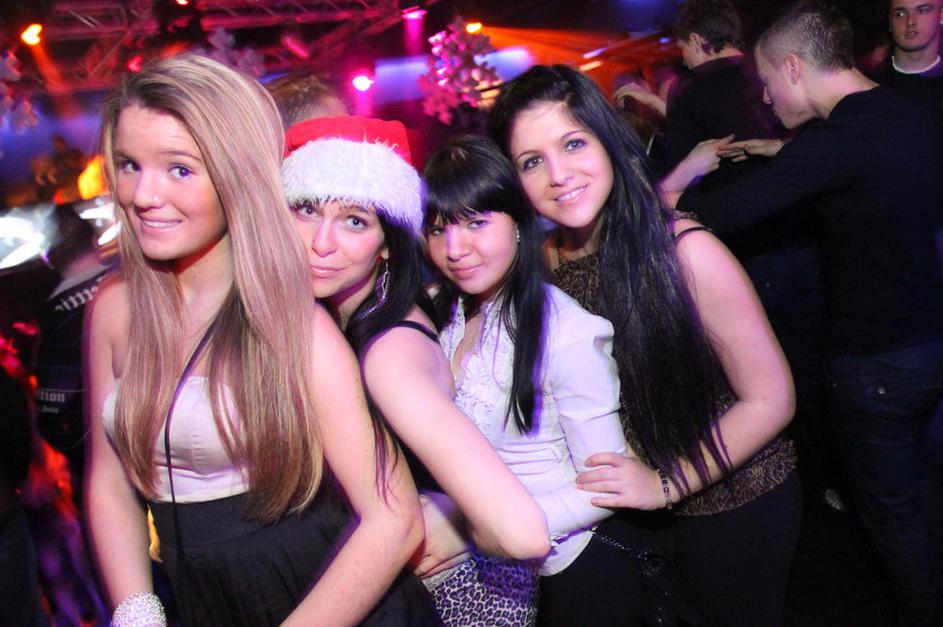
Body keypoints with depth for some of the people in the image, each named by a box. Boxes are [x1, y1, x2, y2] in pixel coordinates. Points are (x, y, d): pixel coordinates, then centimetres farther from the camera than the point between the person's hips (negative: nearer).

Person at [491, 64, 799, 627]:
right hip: (626, 513, 4)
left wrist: (668, 483, -19)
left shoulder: (687, 253, -24)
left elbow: (770, 400, -18)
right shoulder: (542, 263, -9)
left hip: (736, 505, -4)